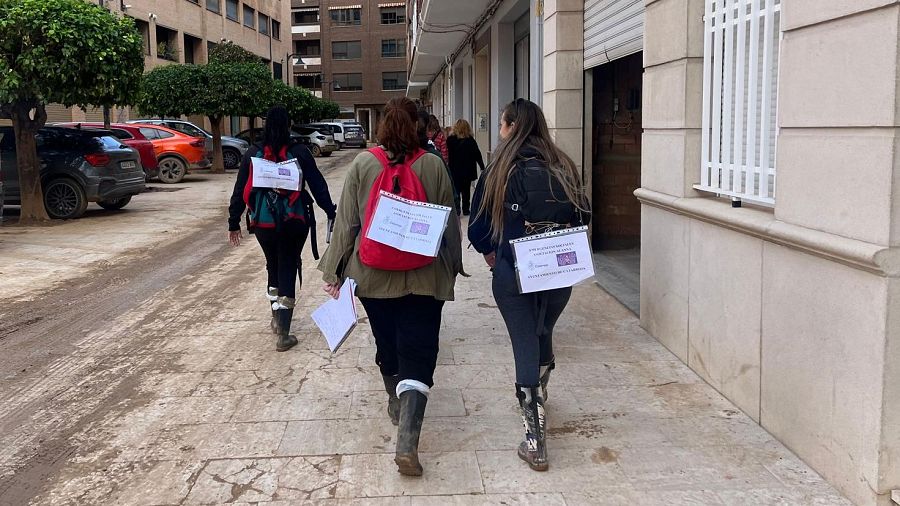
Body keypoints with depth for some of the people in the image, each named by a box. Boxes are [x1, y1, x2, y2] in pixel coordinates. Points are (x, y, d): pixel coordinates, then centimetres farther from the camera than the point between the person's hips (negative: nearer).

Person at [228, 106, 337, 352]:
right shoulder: (299, 152, -5)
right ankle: (282, 334, -2)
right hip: (294, 222, -2)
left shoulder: (253, 154, 1)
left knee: (273, 266, 22)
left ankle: (277, 318, 34)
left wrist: (234, 222, 11)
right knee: (287, 270, 4)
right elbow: (318, 186, -5)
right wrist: (332, 214, 1)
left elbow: (240, 190, 3)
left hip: (263, 223, 2)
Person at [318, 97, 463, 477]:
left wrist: (334, 270, 6)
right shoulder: (432, 165, -5)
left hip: (373, 274, 2)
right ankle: (407, 444, -13)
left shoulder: (362, 164, -4)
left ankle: (397, 406, 43)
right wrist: (453, 265, 17)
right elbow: (449, 221, 3)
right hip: (423, 275, -2)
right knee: (417, 352, -2)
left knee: (387, 345, 21)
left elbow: (346, 221, -2)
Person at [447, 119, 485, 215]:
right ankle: (465, 209, 14)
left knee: (456, 189, 8)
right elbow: (477, 155, -4)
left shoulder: (450, 140, -6)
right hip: (467, 170, 0)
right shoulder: (470, 140, -8)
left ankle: (456, 208, 2)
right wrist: (482, 167, 4)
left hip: (454, 170, 0)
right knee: (466, 190, 10)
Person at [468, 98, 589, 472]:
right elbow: (580, 218, 8)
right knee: (543, 336, 24)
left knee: (525, 345, 2)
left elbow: (479, 227, -1)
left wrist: (489, 251, 19)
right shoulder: (565, 168, 3)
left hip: (513, 272, -3)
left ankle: (535, 440, 0)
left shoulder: (499, 172, -5)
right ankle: (537, 399, 47)